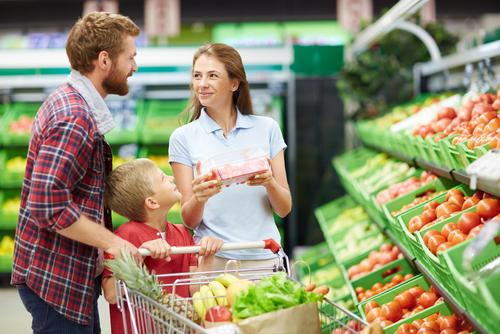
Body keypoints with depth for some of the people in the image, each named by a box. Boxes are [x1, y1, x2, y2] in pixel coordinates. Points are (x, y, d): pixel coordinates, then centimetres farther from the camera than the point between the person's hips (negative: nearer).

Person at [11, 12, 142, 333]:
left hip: (76, 276, 10)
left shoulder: (72, 102, 12)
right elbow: (47, 205, -27)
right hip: (58, 281, -10)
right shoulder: (75, 119, -21)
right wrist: (111, 241, -19)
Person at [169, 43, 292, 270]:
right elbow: (189, 220, 2)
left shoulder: (267, 128, 6)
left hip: (264, 257, 1)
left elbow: (284, 209, 6)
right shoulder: (183, 138, 3)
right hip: (213, 258, -1)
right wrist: (200, 197, -18)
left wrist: (269, 183, -13)